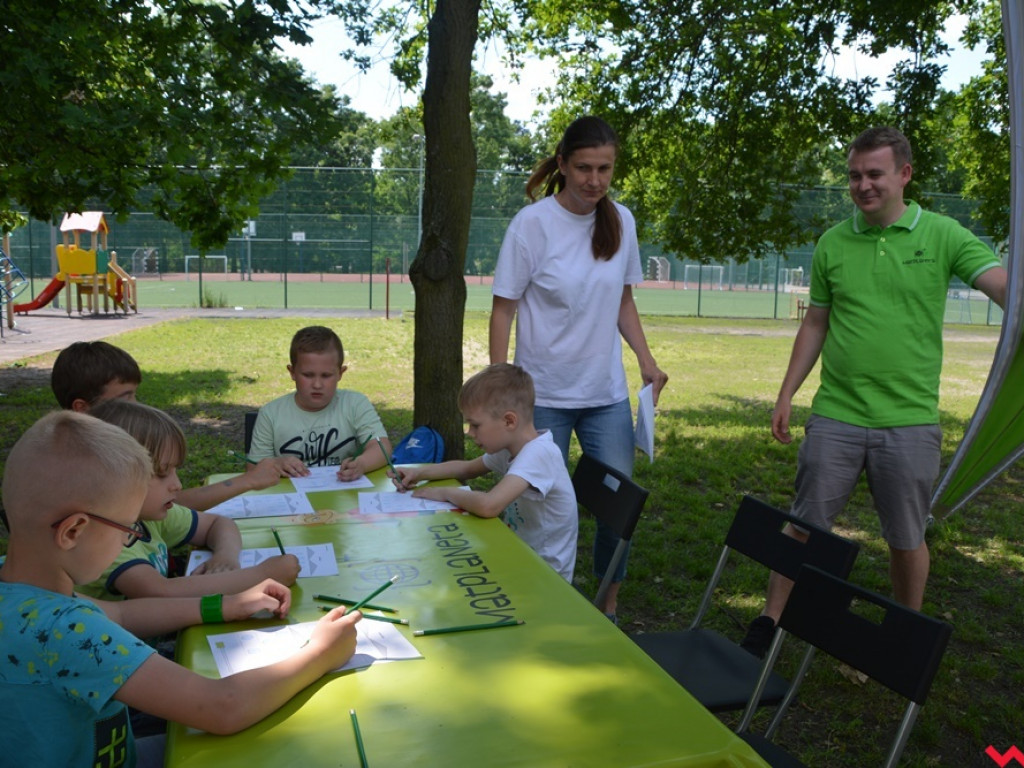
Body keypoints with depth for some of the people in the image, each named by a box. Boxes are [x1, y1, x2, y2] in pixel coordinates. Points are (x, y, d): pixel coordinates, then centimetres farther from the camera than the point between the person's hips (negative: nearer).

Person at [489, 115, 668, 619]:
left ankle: (609, 607, 26)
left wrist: (647, 361, 4)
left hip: (607, 393, 4)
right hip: (543, 394, -4)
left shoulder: (621, 220, 4)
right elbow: (503, 309, -8)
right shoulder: (533, 223, -10)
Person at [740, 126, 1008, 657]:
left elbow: (1007, 286, -14)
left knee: (907, 539, 13)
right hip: (835, 416, 1)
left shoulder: (942, 236, -2)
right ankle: (768, 625, 21)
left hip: (910, 420, -1)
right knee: (805, 526, 7)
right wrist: (786, 395, 8)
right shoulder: (832, 244, 5)